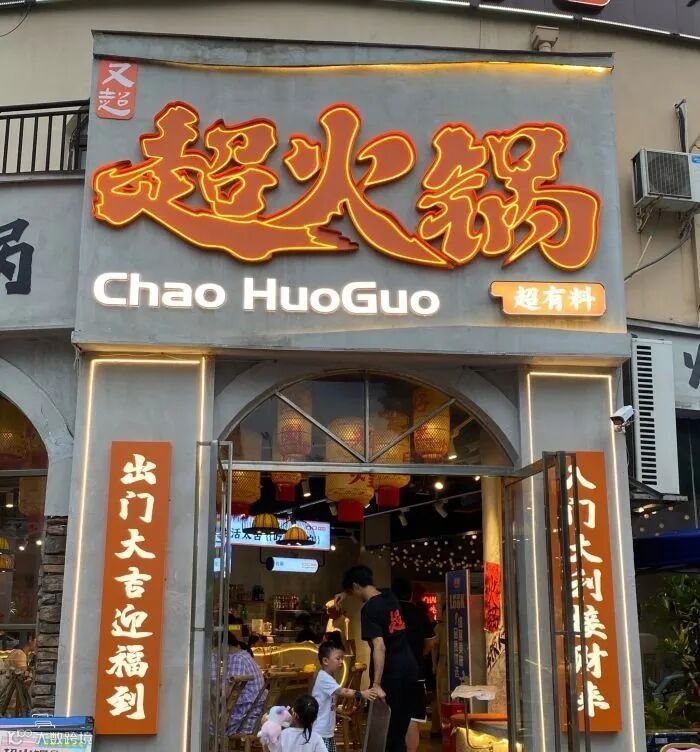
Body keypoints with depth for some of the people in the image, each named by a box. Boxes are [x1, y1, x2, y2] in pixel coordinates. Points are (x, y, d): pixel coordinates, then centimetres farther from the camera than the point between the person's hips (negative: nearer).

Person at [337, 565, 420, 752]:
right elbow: (376, 593, 34)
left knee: (385, 731, 3)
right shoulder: (390, 597, 8)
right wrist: (345, 594, 31)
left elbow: (380, 647, -24)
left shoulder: (369, 609, -14)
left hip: (391, 675, -7)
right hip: (409, 670, 7)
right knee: (399, 730, 15)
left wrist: (376, 684, -26)